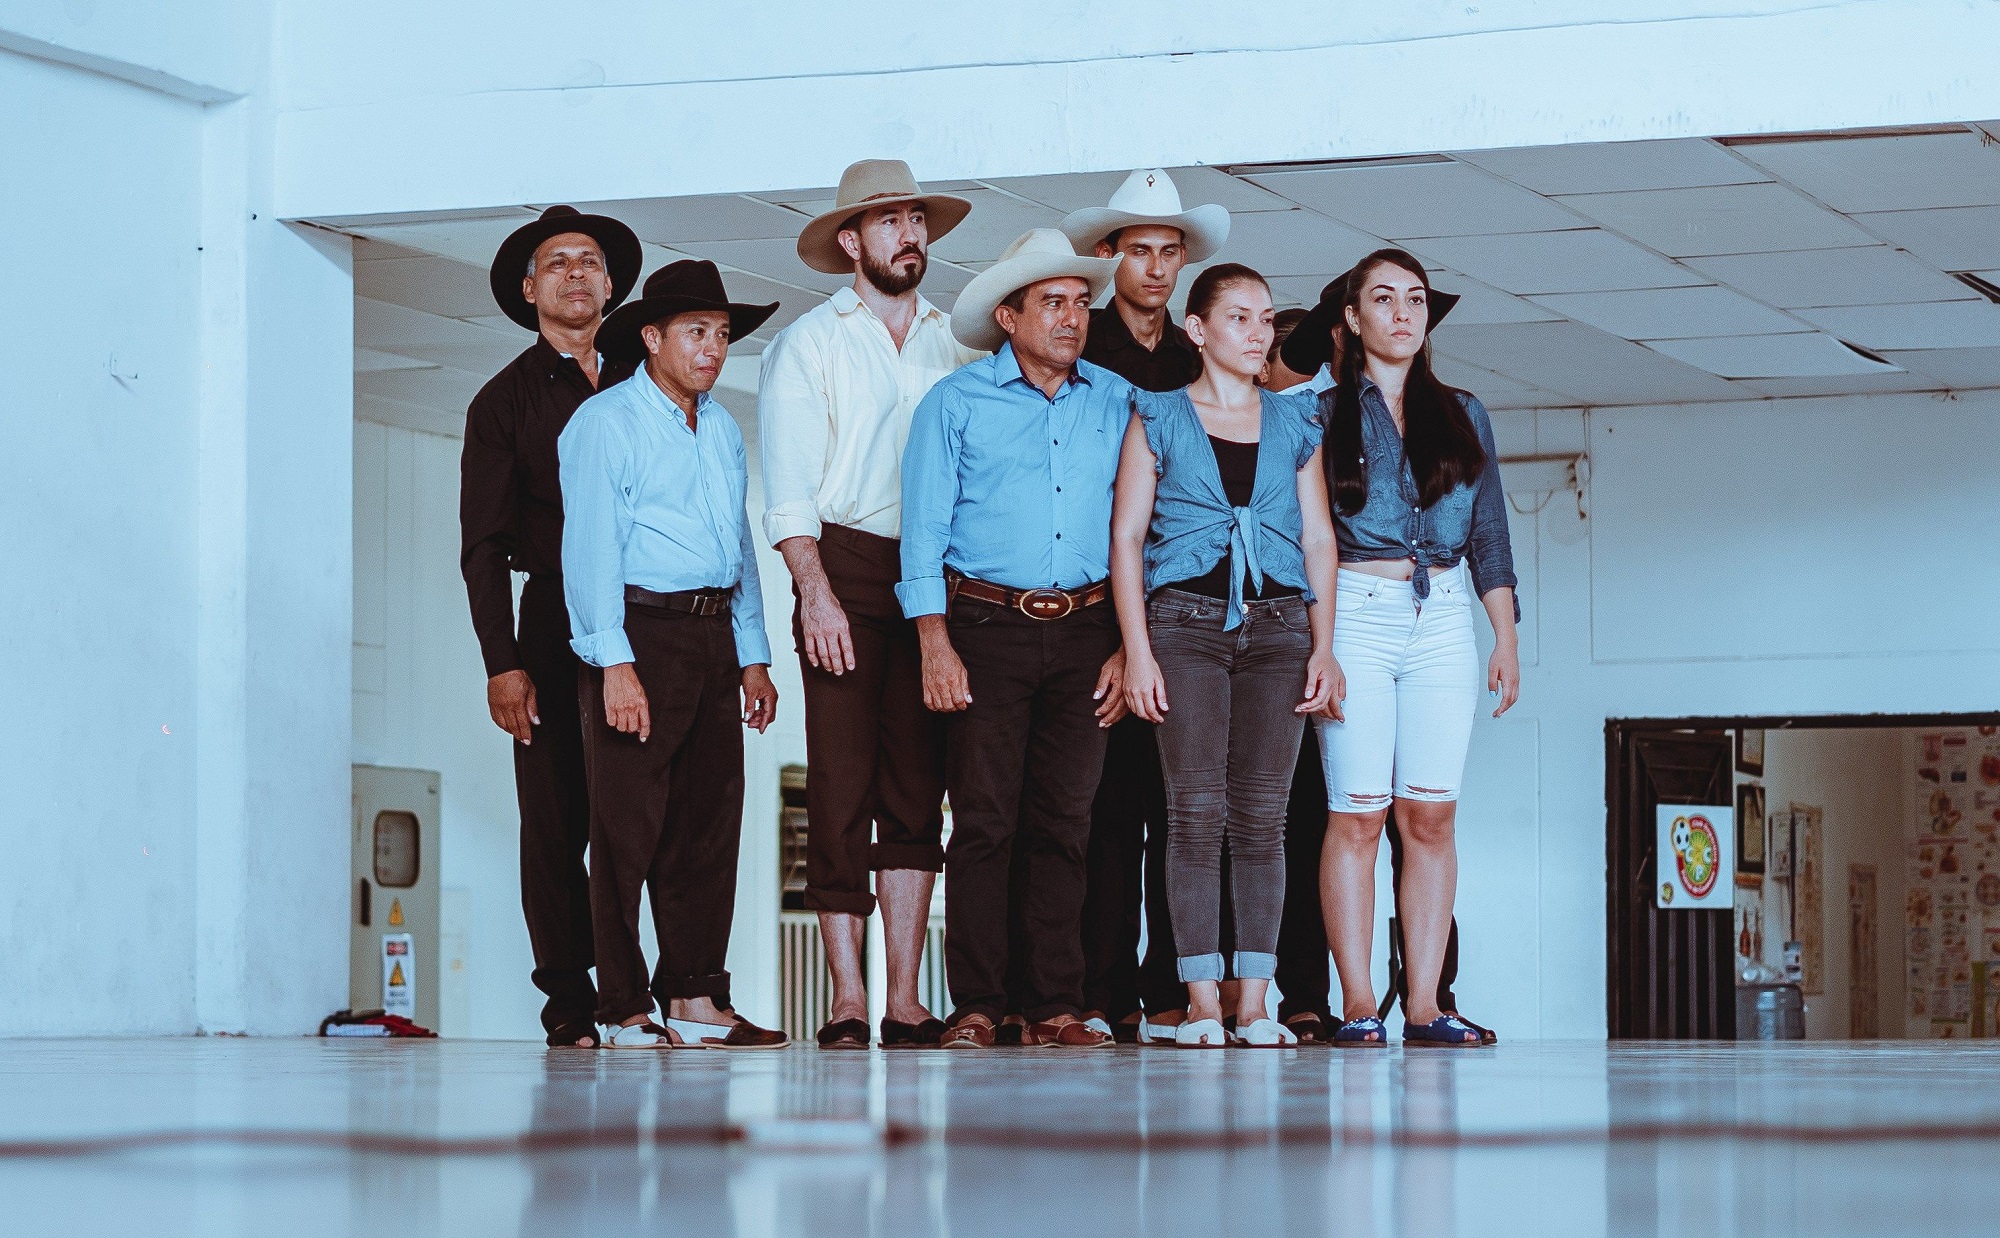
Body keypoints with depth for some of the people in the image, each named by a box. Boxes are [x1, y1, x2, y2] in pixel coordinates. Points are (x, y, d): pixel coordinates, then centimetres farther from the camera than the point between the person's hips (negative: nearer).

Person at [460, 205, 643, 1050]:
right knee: (557, 823, -3)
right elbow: (483, 545, 4)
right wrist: (502, 663, -7)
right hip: (556, 629, -1)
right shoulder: (505, 401, 9)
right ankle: (570, 1004, 1)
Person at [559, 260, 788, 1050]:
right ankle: (623, 1013, -2)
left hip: (714, 636, 7)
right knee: (628, 828, -5)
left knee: (710, 822, 7)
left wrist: (753, 657, 16)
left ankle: (694, 999, 13)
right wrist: (616, 665, -18)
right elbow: (591, 548, -10)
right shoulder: (607, 422, -4)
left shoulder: (723, 431, 19)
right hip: (640, 632, -7)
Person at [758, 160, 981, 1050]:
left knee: (917, 791, 1)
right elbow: (787, 489, -2)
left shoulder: (955, 344, 14)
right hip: (845, 569, -3)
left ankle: (906, 999, 3)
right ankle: (847, 997, -4)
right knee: (841, 786, -6)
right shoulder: (808, 344, 5)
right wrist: (815, 593, -14)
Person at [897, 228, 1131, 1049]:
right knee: (983, 820, -5)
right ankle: (975, 1006, -2)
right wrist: (935, 644, -8)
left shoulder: (1116, 402, 11)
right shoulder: (957, 402, 4)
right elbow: (925, 527, 1)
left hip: (1085, 633, 2)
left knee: (1064, 821, 2)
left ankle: (1056, 1006, 5)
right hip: (987, 629, -2)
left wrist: (1127, 644, 5)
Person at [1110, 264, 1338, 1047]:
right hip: (1185, 622, -2)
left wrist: (1324, 646, 4)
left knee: (1262, 815, -2)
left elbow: (1319, 539, 13)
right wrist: (1137, 652, -7)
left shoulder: (1295, 424, 15)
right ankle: (1202, 1004, -6)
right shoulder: (1158, 419, 7)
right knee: (1196, 812, -8)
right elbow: (1126, 538, 2)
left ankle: (1254, 1004, 0)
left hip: (1277, 626, 2)